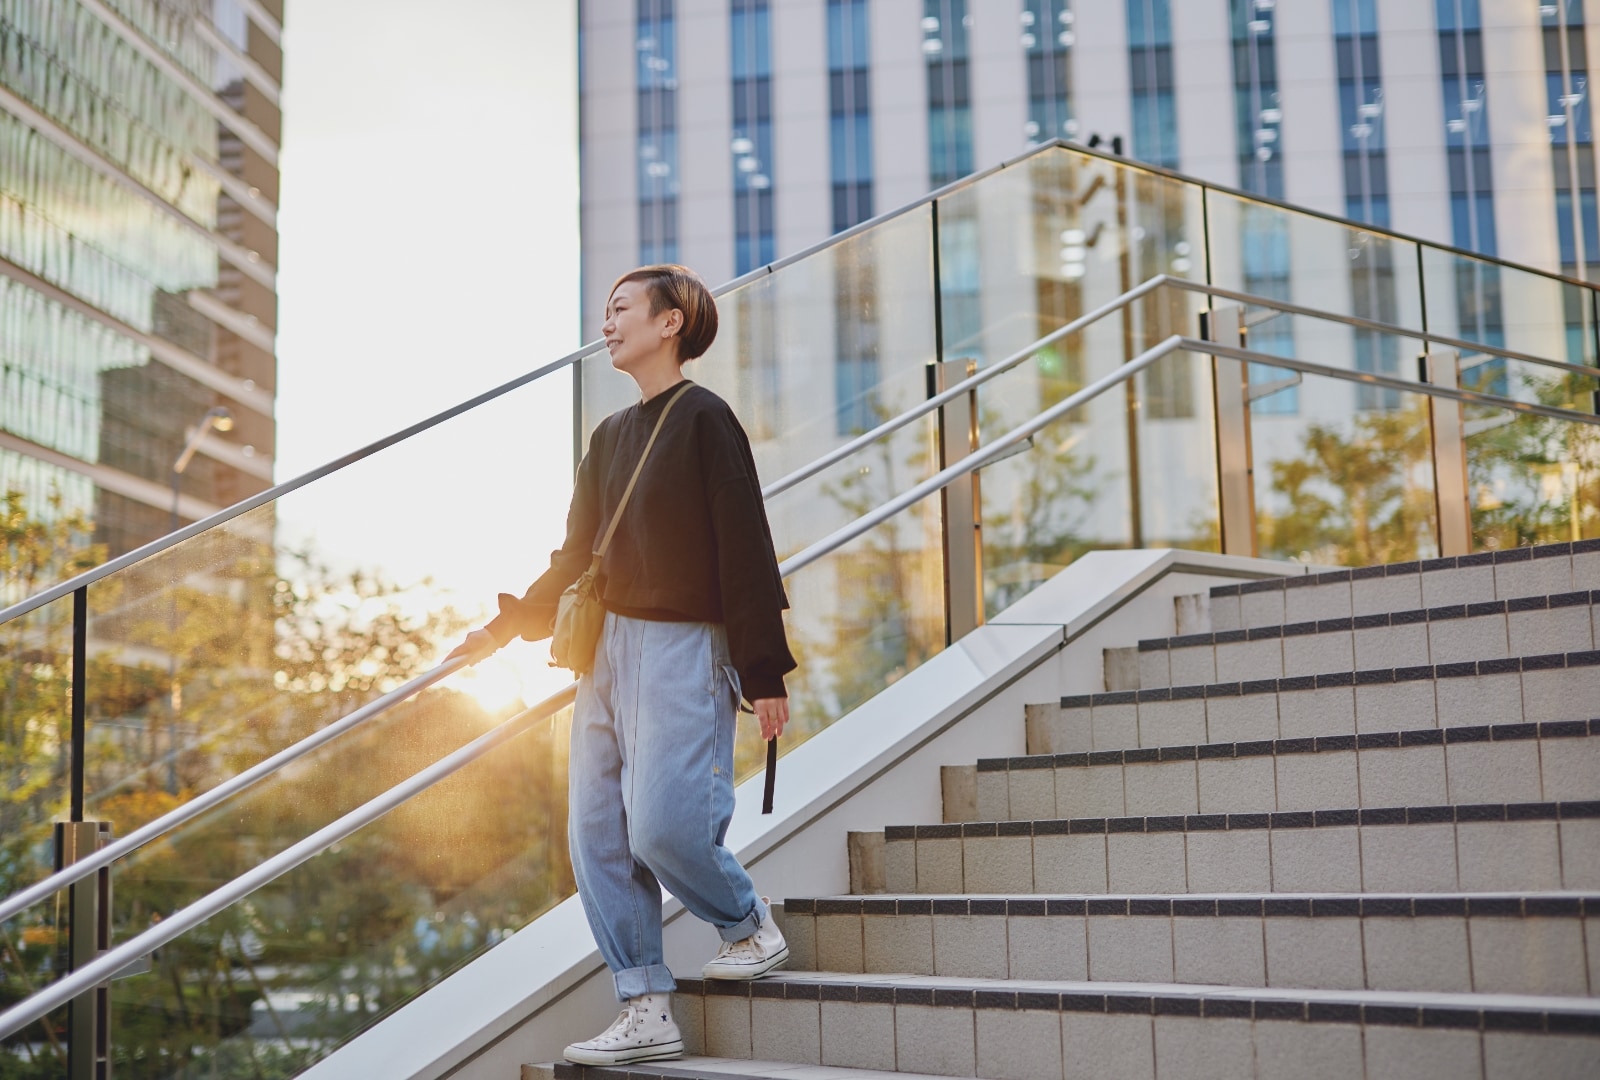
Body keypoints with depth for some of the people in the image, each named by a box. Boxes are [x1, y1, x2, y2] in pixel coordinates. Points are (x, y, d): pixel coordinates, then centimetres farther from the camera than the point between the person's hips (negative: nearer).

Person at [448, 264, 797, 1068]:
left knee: (664, 826, -14)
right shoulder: (611, 436, 15)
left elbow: (746, 551, -10)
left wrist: (765, 675, -12)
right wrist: (505, 627, 12)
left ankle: (751, 926, 15)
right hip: (607, 647, 8)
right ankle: (647, 1014, 9)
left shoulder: (703, 419, -6)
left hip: (682, 649, -8)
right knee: (597, 836, 3)